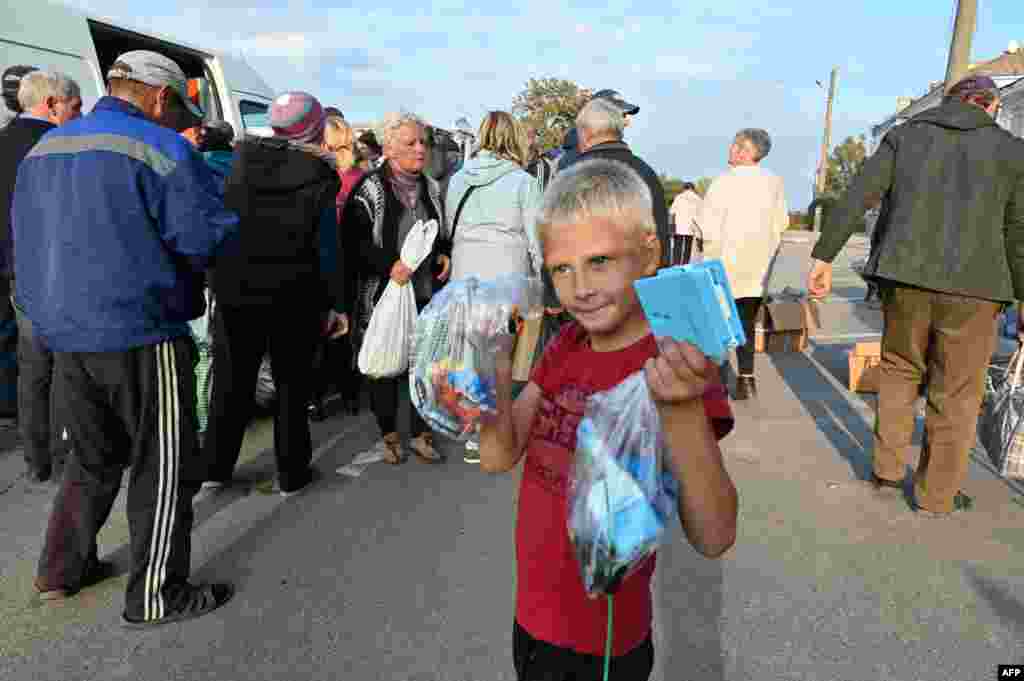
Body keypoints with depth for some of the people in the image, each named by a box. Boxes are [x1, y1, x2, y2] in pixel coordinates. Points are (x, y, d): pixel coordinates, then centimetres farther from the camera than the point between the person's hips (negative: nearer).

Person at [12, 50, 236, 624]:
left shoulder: (43, 149, 15)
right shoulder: (158, 148, -11)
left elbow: (28, 243, 20)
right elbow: (207, 238, -15)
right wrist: (180, 280, 5)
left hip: (64, 331, 8)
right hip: (140, 334, -8)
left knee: (95, 456, 23)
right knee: (164, 466, 5)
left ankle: (62, 570, 35)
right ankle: (156, 596, 15)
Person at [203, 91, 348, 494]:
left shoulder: (239, 162, 2)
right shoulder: (318, 177, -9)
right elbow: (327, 247, -10)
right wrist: (335, 303, -5)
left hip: (235, 291, 3)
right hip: (294, 296, -3)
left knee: (231, 380, 15)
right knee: (292, 383, 9)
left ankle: (216, 467, 24)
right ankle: (290, 474, 16)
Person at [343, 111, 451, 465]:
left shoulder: (431, 188, 11)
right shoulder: (370, 188, -8)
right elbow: (354, 239, -12)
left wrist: (444, 255, 5)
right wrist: (388, 265, -22)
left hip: (426, 293, 5)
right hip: (383, 293, -4)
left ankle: (420, 432, 25)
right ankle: (389, 433, 25)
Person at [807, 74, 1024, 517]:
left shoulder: (905, 135, 10)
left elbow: (857, 197, -1)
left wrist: (824, 256, -2)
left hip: (905, 276, 2)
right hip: (971, 286, -1)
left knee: (899, 371, 21)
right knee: (955, 394, 10)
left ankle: (886, 471, 24)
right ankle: (937, 495, 20)